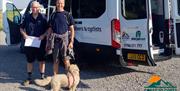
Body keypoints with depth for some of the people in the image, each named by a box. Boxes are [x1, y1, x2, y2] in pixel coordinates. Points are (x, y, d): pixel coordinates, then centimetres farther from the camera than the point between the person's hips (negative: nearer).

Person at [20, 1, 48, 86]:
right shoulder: (27, 17, 4)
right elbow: (21, 28, 12)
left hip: (40, 43, -1)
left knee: (41, 60, 7)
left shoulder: (43, 18, 0)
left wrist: (44, 35, -13)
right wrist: (24, 34, -7)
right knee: (29, 60, 10)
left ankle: (42, 76, 20)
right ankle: (29, 78, 21)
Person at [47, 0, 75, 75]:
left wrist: (71, 41, -7)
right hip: (55, 40, 3)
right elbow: (50, 29, 15)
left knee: (66, 59, -1)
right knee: (55, 60, 10)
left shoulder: (67, 15, 3)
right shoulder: (53, 15, 13)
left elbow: (72, 29, 2)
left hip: (65, 39, -3)